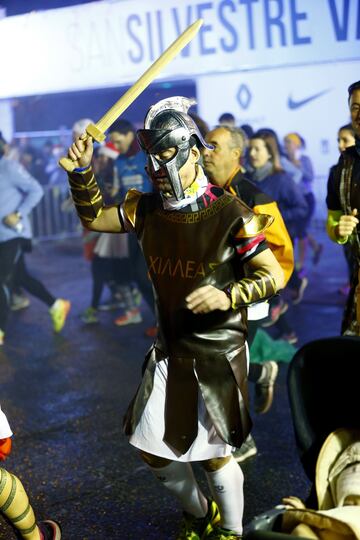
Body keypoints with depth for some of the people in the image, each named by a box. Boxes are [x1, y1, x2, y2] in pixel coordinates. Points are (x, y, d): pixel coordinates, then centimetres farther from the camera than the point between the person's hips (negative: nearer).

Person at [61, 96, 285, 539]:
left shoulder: (229, 214, -17)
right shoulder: (147, 210, 0)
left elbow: (274, 274, -13)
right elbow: (93, 218, 11)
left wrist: (228, 296, -29)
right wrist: (81, 171, -4)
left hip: (218, 353, -6)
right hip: (169, 350, 6)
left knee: (214, 454, 3)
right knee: (153, 450, 13)